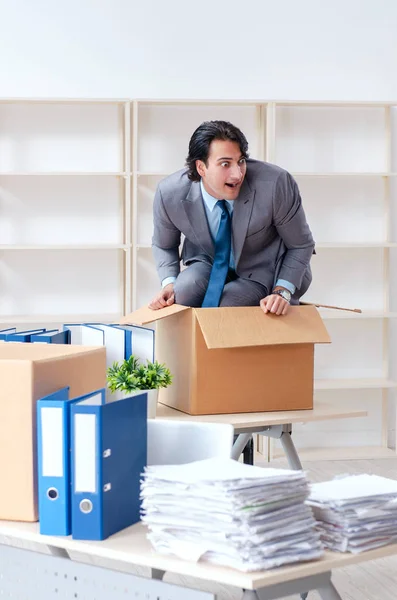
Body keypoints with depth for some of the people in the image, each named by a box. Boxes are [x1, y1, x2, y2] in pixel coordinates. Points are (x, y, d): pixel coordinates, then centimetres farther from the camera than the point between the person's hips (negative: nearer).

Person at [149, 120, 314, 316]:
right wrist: (169, 283, -16)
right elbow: (163, 245, 2)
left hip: (261, 271, -2)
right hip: (208, 265, 2)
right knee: (184, 290, -30)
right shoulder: (169, 193, -21)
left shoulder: (276, 184, -30)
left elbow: (301, 245, -12)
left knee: (225, 308, -30)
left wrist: (282, 292, -25)